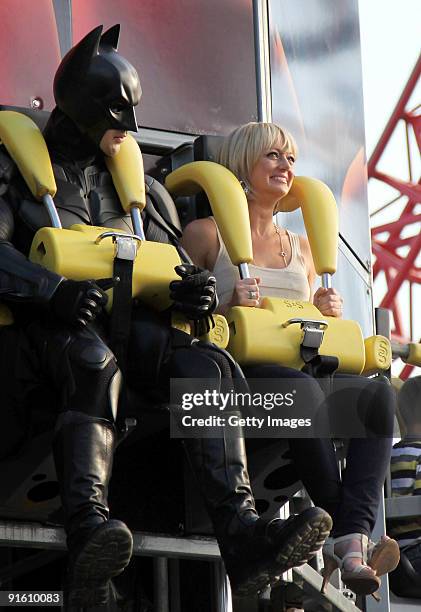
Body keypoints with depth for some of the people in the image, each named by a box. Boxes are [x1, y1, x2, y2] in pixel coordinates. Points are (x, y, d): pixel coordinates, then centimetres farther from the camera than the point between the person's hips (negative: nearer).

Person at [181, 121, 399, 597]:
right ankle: (347, 529, -36)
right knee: (298, 387, -40)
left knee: (377, 394, -29)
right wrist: (229, 306, -14)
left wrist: (326, 314, 8)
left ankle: (351, 538, -44)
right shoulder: (205, 235, 13)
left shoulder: (302, 248, 29)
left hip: (299, 370, 5)